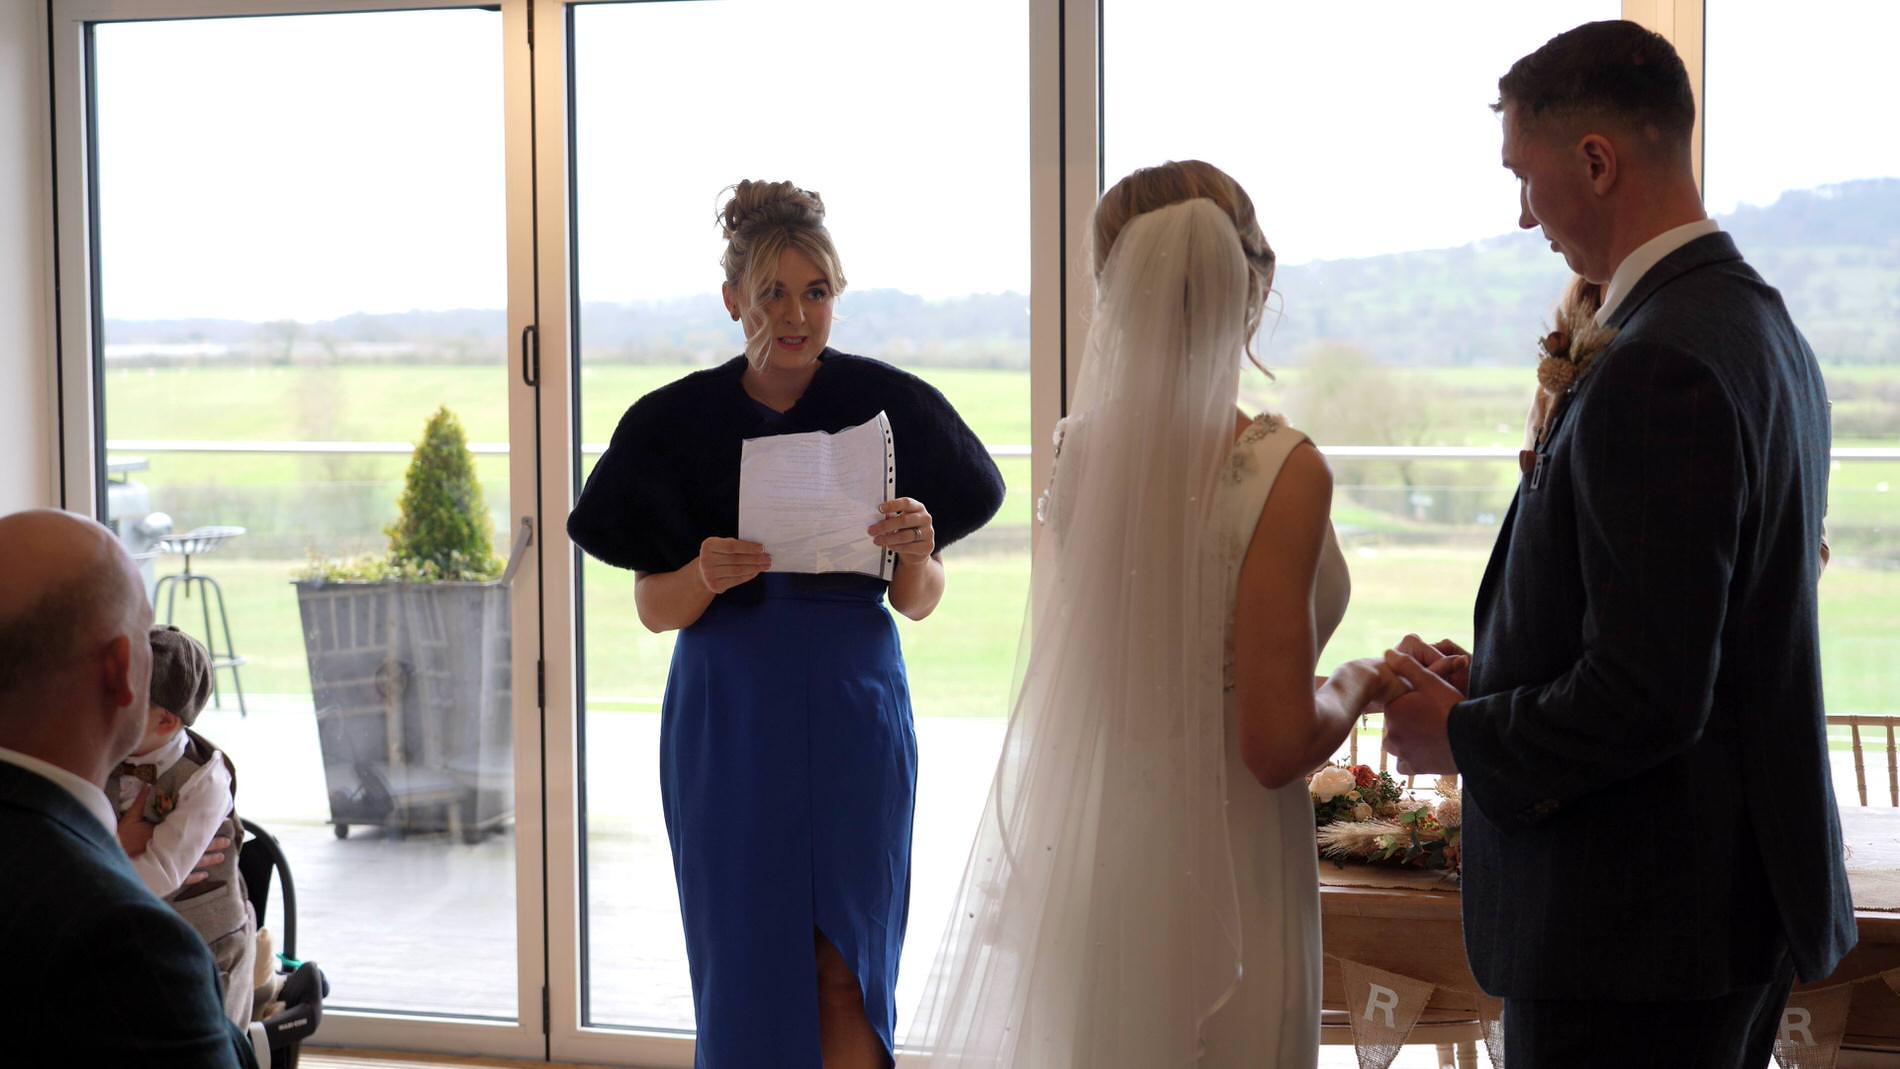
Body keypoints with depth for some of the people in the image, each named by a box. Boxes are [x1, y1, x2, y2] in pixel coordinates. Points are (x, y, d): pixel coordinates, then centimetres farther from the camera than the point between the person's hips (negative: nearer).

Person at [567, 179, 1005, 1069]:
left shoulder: (890, 409, -1)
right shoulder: (677, 424, -1)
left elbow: (920, 602, 3)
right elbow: (653, 608, 1)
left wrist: (916, 550, -19)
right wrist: (706, 577, -20)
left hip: (852, 712, 0)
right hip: (727, 720, 1)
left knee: (842, 972, -1)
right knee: (745, 967, 6)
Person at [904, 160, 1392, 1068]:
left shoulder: (1079, 453, -2)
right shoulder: (1280, 471, -18)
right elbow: (1277, 746, -18)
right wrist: (1355, 686, 0)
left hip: (1083, 858, 5)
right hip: (1222, 877, -5)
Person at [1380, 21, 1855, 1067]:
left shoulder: (1656, 370, -22)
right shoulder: (1760, 326, 10)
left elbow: (1647, 696, -25)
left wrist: (1458, 736, -9)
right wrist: (1493, 681, 10)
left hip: (1638, 938, -10)